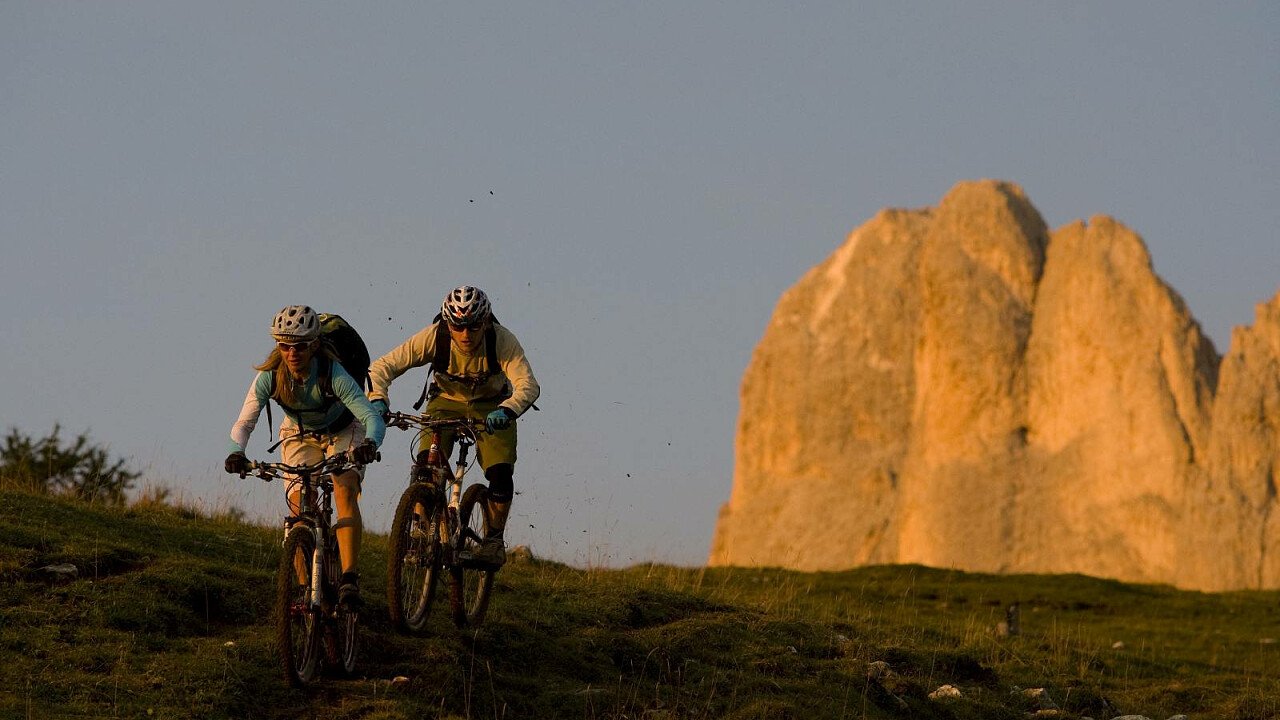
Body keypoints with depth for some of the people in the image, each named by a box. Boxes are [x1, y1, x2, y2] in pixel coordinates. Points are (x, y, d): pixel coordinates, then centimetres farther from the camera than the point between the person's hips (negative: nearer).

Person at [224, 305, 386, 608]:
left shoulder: (333, 374, -34)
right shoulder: (270, 376, -26)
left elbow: (372, 416, -40)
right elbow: (244, 422, -28)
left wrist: (370, 443, -62)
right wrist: (236, 453, -49)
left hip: (342, 433, -2)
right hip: (299, 436, 3)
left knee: (345, 490, -28)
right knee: (300, 507, -15)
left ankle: (349, 579, -30)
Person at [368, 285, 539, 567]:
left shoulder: (502, 340, -30)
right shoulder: (434, 337, -28)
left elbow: (528, 385, -41)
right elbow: (383, 366, -26)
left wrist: (507, 410, -61)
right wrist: (377, 400, -45)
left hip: (491, 408, -1)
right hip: (446, 402, 1)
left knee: (500, 472, -19)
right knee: (426, 463, -22)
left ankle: (495, 541, 0)